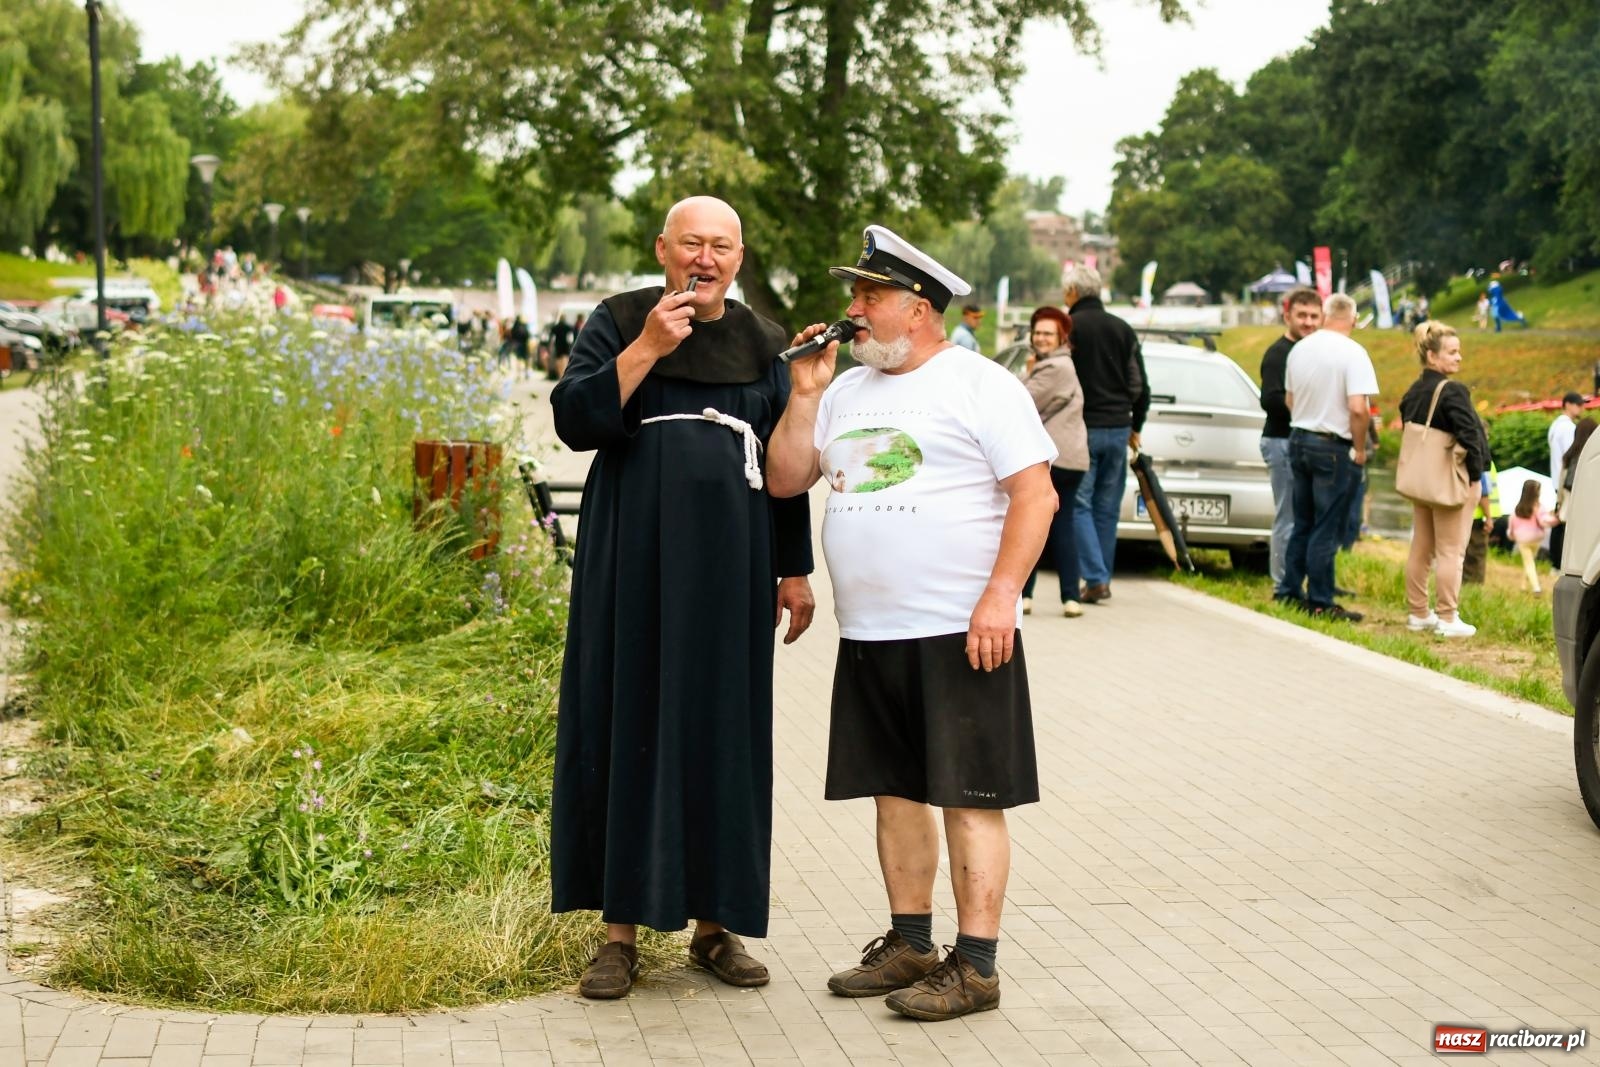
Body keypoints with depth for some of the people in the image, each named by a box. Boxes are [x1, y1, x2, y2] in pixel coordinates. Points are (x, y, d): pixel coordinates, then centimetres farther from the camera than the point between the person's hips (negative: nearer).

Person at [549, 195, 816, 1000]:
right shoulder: (619, 323, 1)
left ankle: (714, 923, 16)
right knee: (630, 725, 0)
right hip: (634, 563, -2)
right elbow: (574, 420, -11)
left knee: (723, 731, 5)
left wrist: (794, 570, 9)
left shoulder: (760, 344, 9)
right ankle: (621, 931, 7)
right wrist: (648, 347, -19)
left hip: (728, 570, 3)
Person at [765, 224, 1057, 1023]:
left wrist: (1000, 596, -19)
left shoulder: (979, 385, -5)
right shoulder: (849, 389, 15)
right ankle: (909, 946, 22)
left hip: (959, 635, -7)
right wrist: (805, 394, 3)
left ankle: (975, 965, 0)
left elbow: (1035, 494, -11)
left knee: (968, 798, -4)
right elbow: (785, 480, 13)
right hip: (868, 635, 7)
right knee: (894, 790, 12)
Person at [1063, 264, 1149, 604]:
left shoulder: (1069, 327, -7)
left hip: (1082, 429, -5)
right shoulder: (1123, 329, 9)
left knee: (1080, 505, -1)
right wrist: (1134, 427, 22)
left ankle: (1095, 579, -11)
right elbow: (1140, 385, 12)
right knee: (1107, 507, 10)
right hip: (1117, 429, 5)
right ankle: (1102, 579, 12)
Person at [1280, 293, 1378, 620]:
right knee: (1326, 529, 0)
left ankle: (1291, 591, 22)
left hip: (1298, 439, 6)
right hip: (1332, 446, -6)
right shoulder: (1352, 353, -15)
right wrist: (1360, 448, -10)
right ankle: (1320, 602, 4)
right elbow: (1358, 408, -22)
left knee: (1302, 523, 17)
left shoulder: (1300, 349, 5)